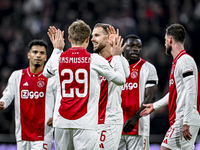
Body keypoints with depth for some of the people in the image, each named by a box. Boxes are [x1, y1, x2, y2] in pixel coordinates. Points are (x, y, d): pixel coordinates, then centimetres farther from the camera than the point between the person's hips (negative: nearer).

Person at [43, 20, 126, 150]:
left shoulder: (58, 59, 4)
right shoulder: (96, 60, -4)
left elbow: (46, 73, 30)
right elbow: (121, 80, 8)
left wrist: (57, 50, 40)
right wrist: (116, 56, 22)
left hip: (61, 122, 4)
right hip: (85, 123, -4)